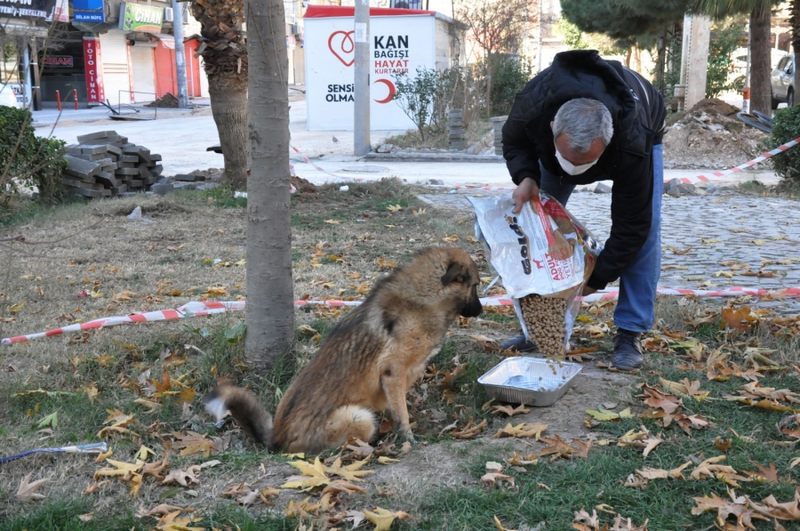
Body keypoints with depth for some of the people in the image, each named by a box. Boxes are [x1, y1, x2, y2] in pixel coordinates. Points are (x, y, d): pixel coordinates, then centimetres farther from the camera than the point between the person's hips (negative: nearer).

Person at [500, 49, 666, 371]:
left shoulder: (632, 144, -47)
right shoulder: (531, 107, -42)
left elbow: (630, 225, -36)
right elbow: (513, 142, -15)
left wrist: (597, 278, -29)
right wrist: (525, 177, -35)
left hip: (641, 127, -3)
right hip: (563, 133, 3)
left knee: (644, 226, -19)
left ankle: (630, 332, -10)